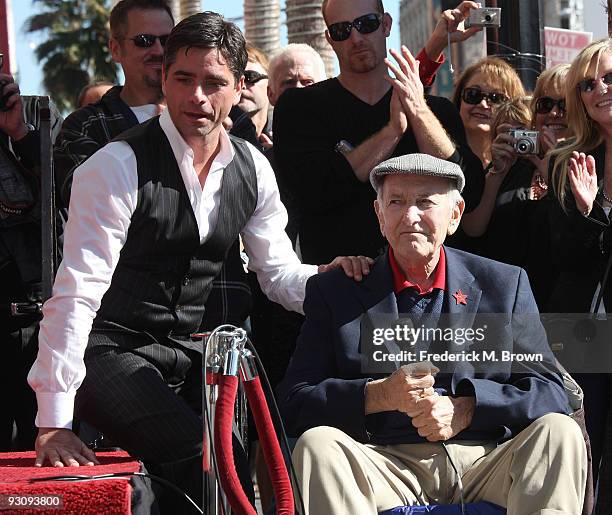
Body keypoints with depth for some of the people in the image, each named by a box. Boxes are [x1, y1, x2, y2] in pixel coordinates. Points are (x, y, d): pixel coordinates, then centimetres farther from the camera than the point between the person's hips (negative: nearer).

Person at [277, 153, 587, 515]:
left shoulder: (507, 284, 14)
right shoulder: (334, 292, 11)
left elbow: (549, 392, 5)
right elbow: (293, 404, 2)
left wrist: (465, 410, -12)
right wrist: (379, 396, -16)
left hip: (483, 462, 1)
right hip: (385, 468, -1)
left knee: (559, 434, -26)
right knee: (316, 444, -30)